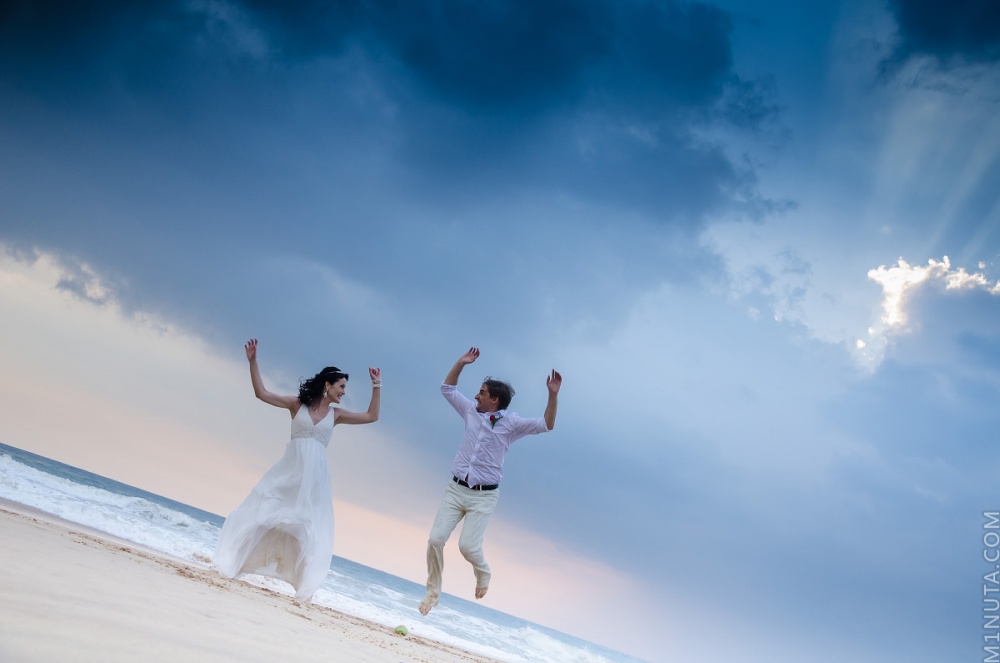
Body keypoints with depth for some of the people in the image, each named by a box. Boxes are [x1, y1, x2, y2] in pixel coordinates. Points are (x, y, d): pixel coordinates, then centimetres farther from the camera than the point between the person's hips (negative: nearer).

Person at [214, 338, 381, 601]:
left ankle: (305, 586, 7)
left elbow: (372, 416, 12)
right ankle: (229, 564, 8)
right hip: (289, 469, -2)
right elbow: (261, 393, 0)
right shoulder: (298, 404, 4)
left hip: (314, 475, 2)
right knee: (261, 512, -3)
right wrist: (253, 362, -7)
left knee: (310, 528, 2)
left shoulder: (336, 414, 10)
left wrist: (376, 386, 6)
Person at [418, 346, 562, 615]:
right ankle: (433, 592, 15)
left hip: (484, 496, -4)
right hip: (455, 489, 4)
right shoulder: (472, 411, 8)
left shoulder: (511, 423, -4)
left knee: (468, 546, -14)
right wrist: (460, 363, 7)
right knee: (435, 540, -5)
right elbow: (448, 389, 18)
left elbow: (546, 425, -13)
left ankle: (483, 573, 22)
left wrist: (553, 395, -25)